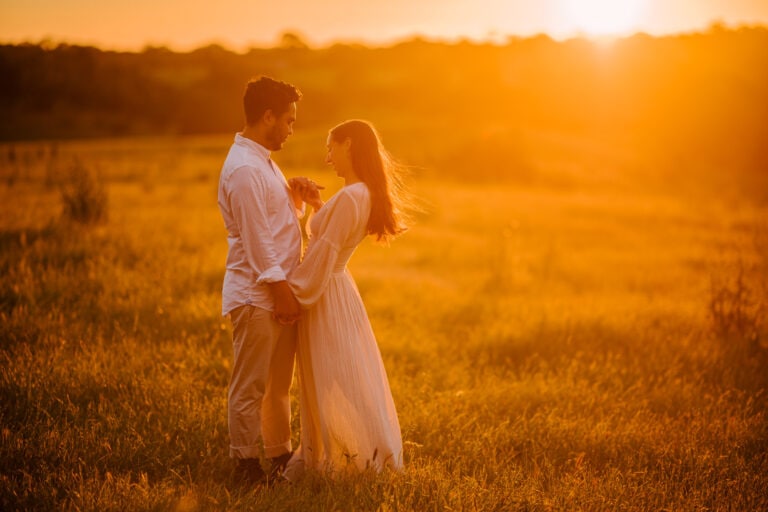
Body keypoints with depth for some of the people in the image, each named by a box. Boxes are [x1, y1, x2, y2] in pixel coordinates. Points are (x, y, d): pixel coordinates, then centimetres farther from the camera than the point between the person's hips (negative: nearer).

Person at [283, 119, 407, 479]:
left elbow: (322, 255, -22)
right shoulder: (367, 194, 6)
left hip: (324, 293, -9)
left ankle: (345, 461, 11)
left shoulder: (349, 197, -23)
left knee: (331, 383, 1)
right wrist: (315, 204, 6)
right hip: (337, 286, 9)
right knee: (346, 378, 17)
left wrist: (292, 294, -14)